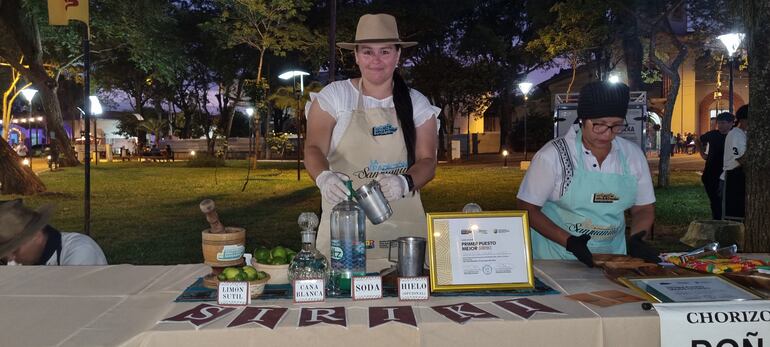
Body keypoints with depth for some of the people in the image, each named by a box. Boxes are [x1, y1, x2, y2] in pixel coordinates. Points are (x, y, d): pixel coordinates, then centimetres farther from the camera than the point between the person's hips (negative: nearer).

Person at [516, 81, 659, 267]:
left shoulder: (633, 155, 4)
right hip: (555, 259, -5)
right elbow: (527, 208, -7)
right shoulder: (553, 155, -10)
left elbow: (644, 209, 14)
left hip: (612, 255, 5)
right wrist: (569, 241, -17)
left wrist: (635, 239, -6)